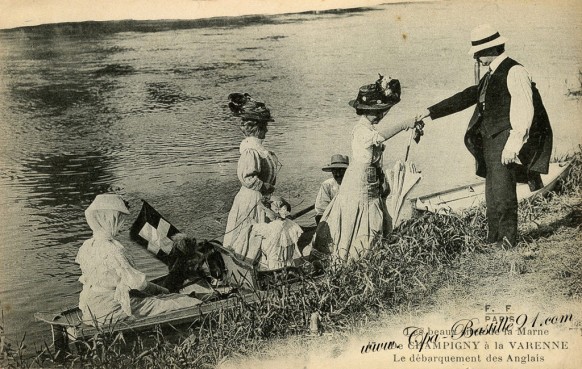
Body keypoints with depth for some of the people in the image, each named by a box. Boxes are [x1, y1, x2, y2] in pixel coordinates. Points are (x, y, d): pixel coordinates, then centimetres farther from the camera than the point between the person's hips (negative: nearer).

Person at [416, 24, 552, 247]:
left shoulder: (514, 71, -11)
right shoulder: (491, 75, 17)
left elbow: (524, 111, -17)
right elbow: (468, 97, 21)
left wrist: (513, 144, -23)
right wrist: (431, 112, 20)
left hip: (505, 139, -9)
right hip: (490, 140, 9)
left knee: (502, 193, -8)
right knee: (492, 195, 12)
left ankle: (508, 239, 1)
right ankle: (493, 241, 19)